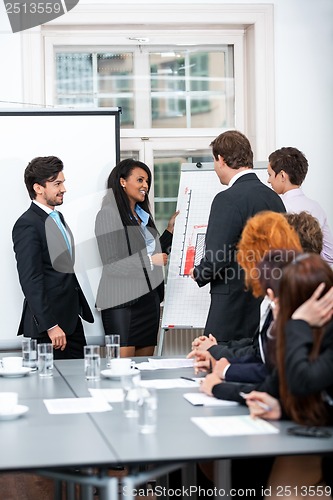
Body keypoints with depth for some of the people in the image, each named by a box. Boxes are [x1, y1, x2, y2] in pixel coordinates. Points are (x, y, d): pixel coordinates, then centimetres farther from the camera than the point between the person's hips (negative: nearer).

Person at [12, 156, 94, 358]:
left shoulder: (57, 218, 16)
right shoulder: (27, 225, -13)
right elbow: (30, 281, -18)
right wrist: (50, 326, -21)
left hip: (71, 319, 9)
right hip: (46, 324, -9)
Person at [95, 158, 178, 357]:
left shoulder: (144, 215, 18)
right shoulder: (108, 214, -6)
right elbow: (111, 263, -13)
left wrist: (170, 229, 13)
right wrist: (148, 260, -14)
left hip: (149, 297, 8)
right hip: (122, 300, -8)